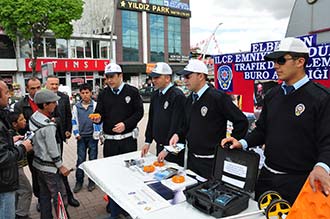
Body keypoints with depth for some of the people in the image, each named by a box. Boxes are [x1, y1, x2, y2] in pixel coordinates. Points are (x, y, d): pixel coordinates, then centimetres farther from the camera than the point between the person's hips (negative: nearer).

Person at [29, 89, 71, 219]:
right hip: (49, 167, -9)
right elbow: (52, 150, -20)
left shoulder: (33, 117, 1)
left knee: (44, 194, 19)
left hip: (38, 163, 9)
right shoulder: (48, 126, -25)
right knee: (60, 197, 2)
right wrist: (61, 166, -12)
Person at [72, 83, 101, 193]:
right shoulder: (76, 106, 3)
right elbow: (74, 121, 8)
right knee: (80, 159, 6)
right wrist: (76, 134, 2)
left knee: (93, 158, 7)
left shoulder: (95, 105, -4)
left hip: (92, 136, -1)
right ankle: (79, 182, 18)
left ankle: (92, 181, 21)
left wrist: (97, 134, -6)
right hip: (81, 137, 2)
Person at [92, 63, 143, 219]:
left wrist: (125, 124, -15)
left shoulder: (132, 92, -2)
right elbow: (99, 113, 6)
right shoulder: (103, 94, 7)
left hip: (128, 139, -2)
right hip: (109, 140, 3)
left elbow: (139, 112, -4)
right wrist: (97, 119, -17)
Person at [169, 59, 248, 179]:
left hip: (211, 162, -7)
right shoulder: (189, 99, 8)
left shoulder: (218, 97, -16)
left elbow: (241, 122, -14)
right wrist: (179, 134, 3)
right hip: (191, 158, 7)